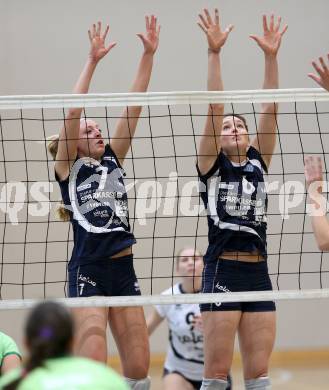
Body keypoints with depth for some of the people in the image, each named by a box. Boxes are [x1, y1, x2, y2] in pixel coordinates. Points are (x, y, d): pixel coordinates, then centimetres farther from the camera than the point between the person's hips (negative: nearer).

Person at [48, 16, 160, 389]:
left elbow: (133, 108, 6)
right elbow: (72, 112, -12)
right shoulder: (68, 167, 0)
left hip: (124, 270, 6)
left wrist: (148, 55, 0)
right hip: (88, 271, -6)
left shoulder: (113, 160, 13)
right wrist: (92, 61, -17)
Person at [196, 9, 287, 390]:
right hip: (222, 273, -4)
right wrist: (214, 53, -13)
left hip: (258, 274, 4)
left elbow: (270, 110, 6)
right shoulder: (211, 166, 3)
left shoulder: (258, 162, 13)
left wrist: (271, 56, 0)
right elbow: (214, 108, -5)